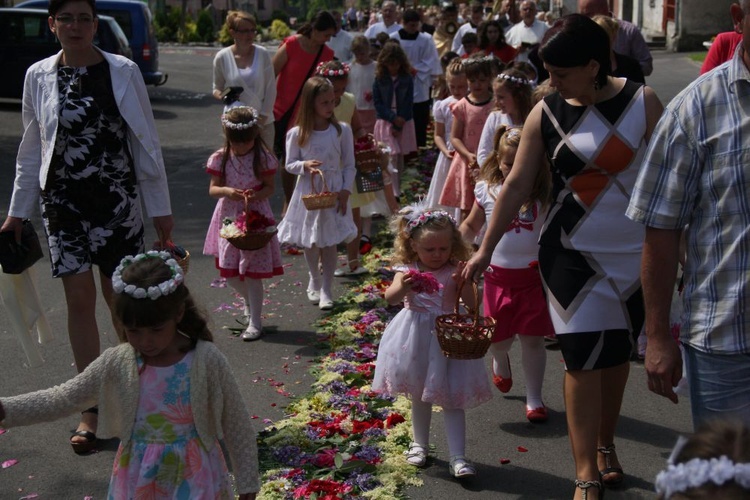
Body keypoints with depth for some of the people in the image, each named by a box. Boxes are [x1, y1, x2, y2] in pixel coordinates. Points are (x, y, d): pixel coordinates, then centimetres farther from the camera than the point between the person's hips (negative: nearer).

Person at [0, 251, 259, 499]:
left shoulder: (207, 360, -17)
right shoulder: (115, 364, -9)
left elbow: (237, 425, -8)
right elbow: (62, 399, -1)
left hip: (195, 478, -2)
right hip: (139, 479, 3)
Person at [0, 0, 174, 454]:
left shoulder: (123, 72, -4)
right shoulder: (39, 76, 2)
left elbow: (147, 142, 0)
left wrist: (161, 208, 0)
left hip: (116, 199, -2)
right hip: (63, 202, 2)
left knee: (120, 296, 5)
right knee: (80, 299, 3)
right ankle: (92, 409, 13)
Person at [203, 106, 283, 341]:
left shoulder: (263, 158, -8)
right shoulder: (220, 158, -3)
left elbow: (269, 188, -3)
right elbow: (213, 189, 0)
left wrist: (255, 195, -24)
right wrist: (227, 191, -22)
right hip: (229, 217, 3)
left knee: (253, 272, -1)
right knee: (229, 272, 8)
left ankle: (255, 322, 9)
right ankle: (249, 300, 39)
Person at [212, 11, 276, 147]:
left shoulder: (262, 54, -4)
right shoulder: (222, 57, -4)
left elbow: (271, 89, -2)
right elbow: (217, 89, 7)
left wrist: (263, 117, -7)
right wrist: (222, 95, -16)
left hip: (263, 122, 1)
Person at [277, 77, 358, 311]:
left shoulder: (342, 130, -6)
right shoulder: (297, 134, -9)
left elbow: (349, 165, 0)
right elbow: (290, 164, 0)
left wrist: (345, 190, -9)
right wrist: (305, 165, -20)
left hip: (334, 191, 0)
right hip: (308, 191, 0)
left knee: (330, 242, 3)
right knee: (310, 243, 12)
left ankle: (326, 289, 13)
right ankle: (315, 280, 36)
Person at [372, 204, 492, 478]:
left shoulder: (454, 272, -6)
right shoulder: (407, 270, -4)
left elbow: (472, 304, -13)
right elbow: (390, 297, -19)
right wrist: (403, 286, -40)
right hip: (417, 340, 1)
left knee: (451, 398, -1)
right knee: (419, 394, 17)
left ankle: (457, 457, 1)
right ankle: (420, 444, 36)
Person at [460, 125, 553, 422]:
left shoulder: (543, 193, -5)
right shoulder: (487, 189, -1)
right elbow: (471, 226, 11)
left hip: (533, 275, -1)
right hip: (498, 275, 2)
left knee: (532, 339, 2)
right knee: (498, 338, 12)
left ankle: (534, 398, 16)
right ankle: (500, 361, 49)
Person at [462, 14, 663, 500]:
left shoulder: (642, 102, -7)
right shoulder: (545, 113, -4)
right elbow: (517, 185, 0)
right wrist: (486, 249, 0)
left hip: (636, 253, 1)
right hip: (572, 254, 0)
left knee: (617, 352, 11)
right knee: (583, 356, -6)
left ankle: (605, 444, 33)